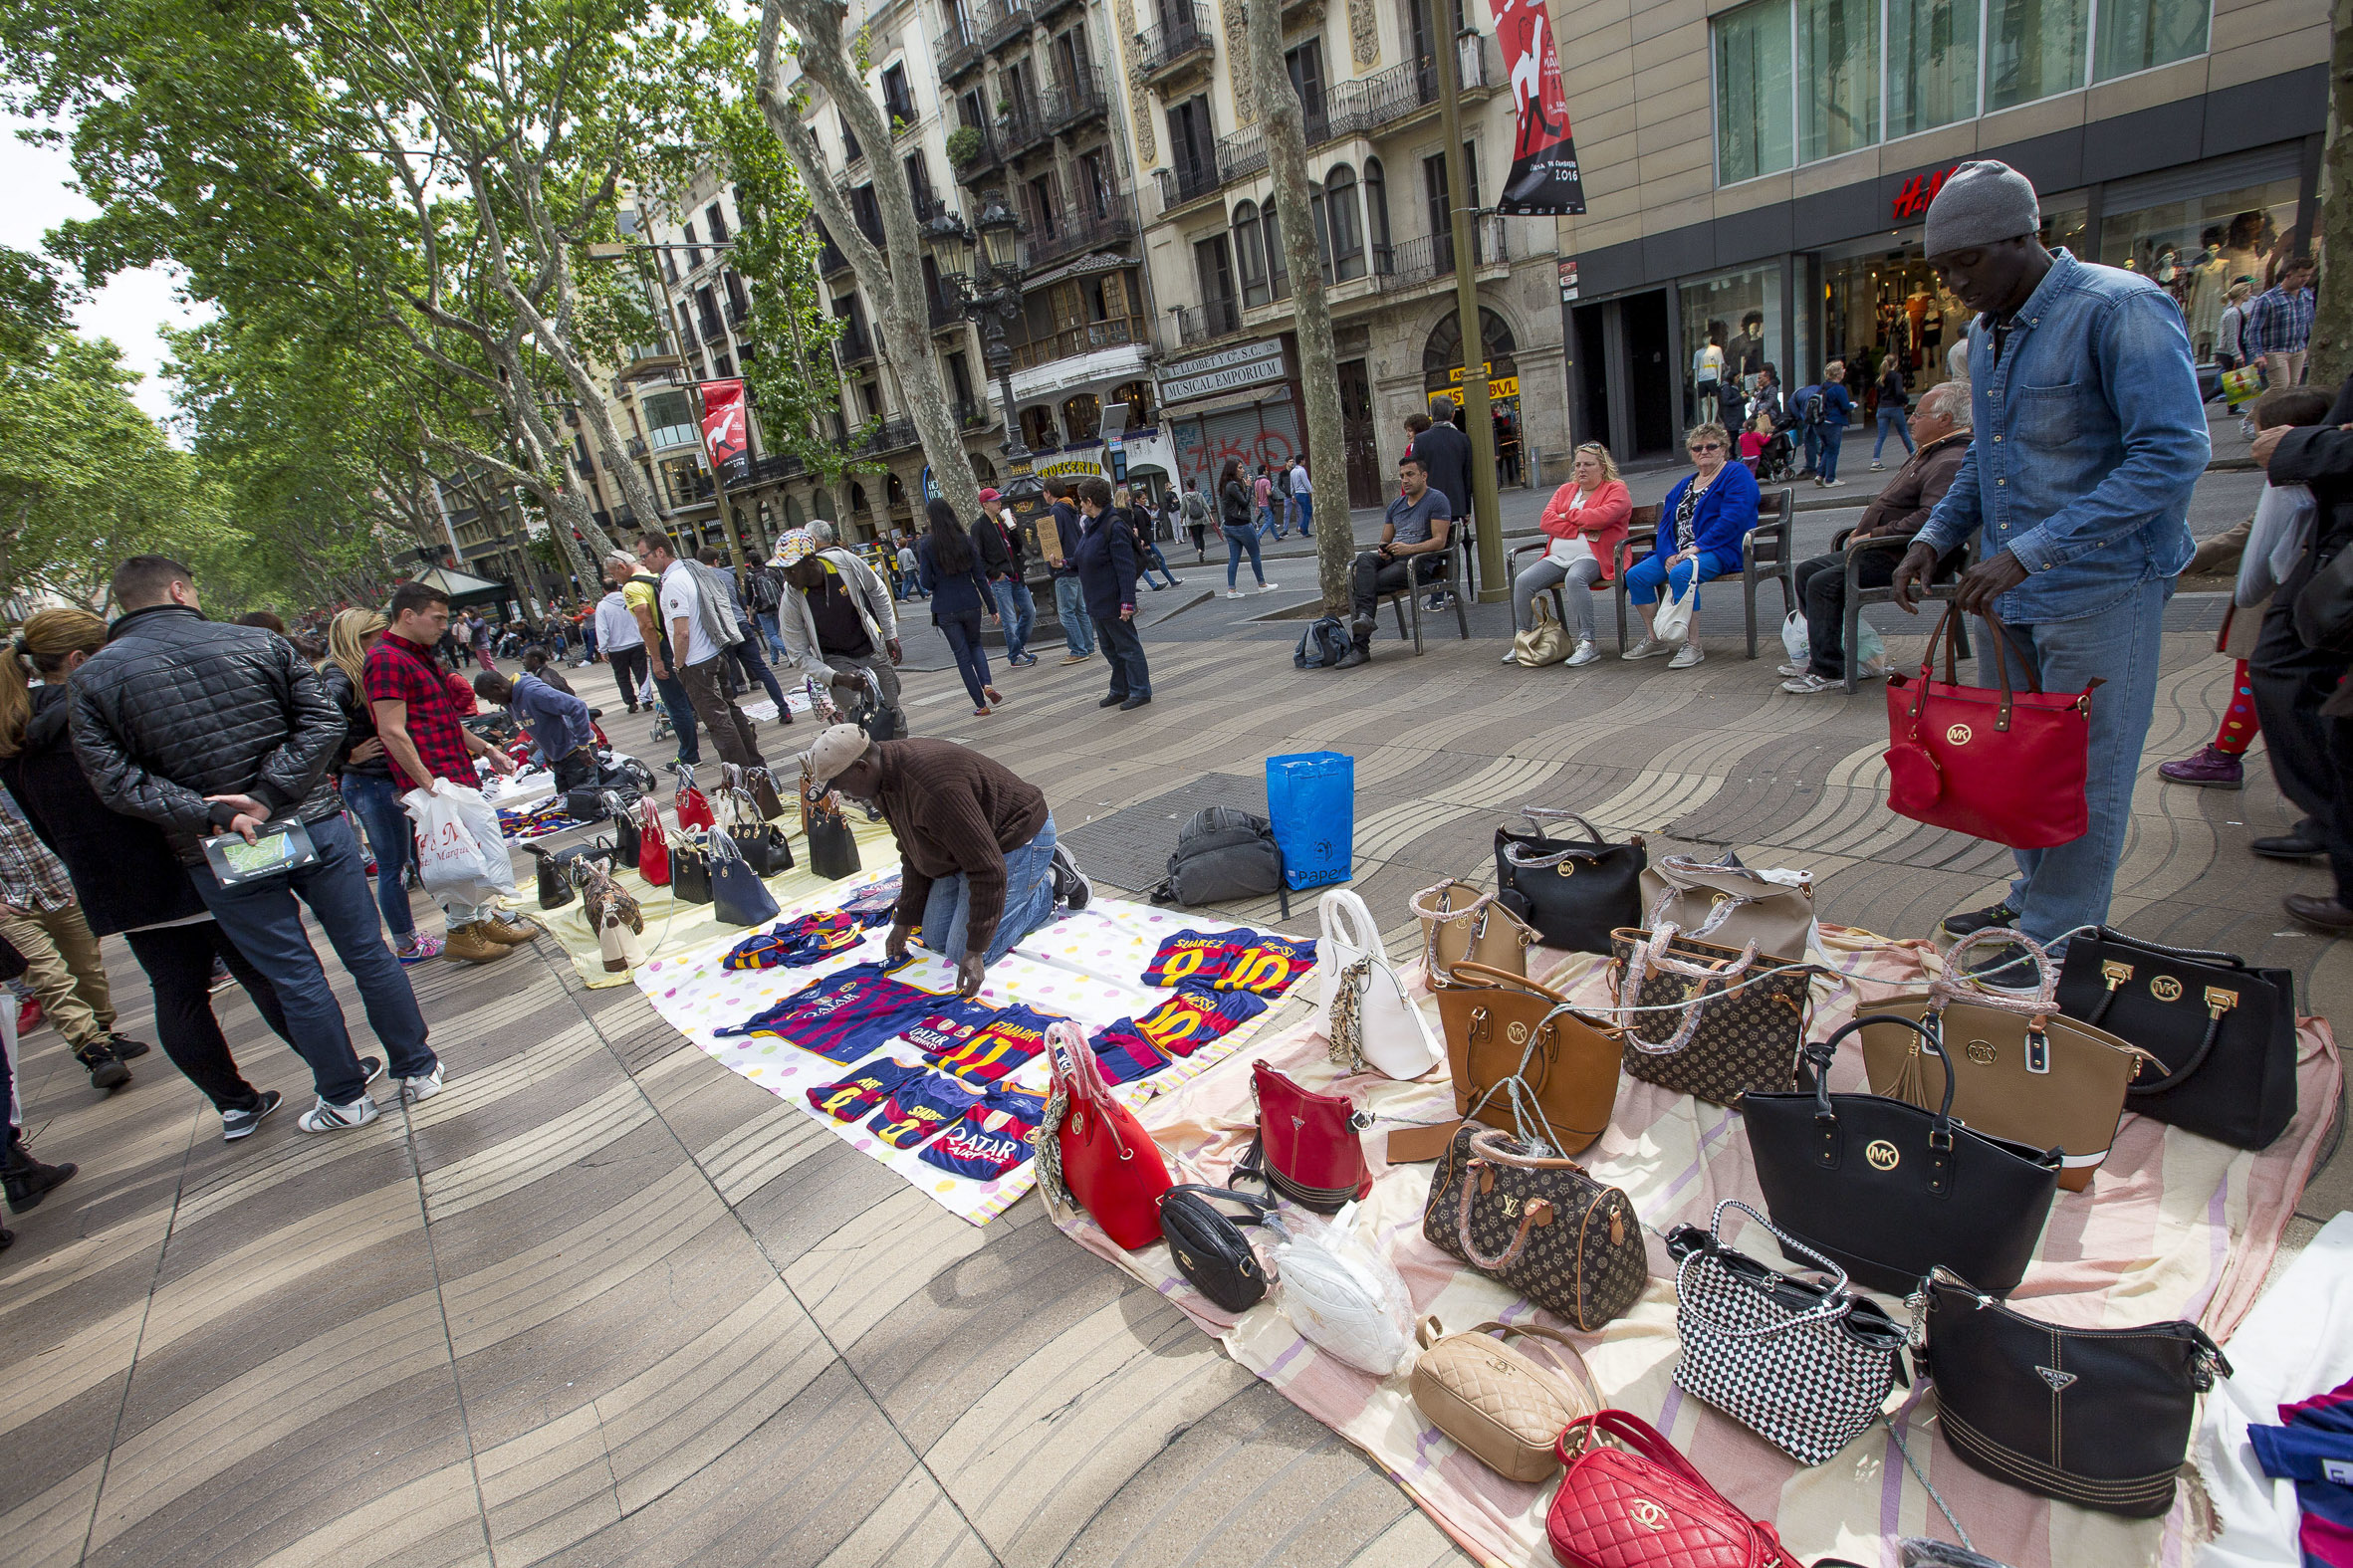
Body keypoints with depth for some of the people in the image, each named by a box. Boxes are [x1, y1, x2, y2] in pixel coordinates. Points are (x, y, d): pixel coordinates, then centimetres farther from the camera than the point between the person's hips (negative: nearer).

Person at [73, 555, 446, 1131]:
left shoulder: (94, 678, -2)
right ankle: (418, 1070, 21)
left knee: (295, 980, 9)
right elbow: (323, 722, -9)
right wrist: (270, 795, -12)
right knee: (368, 954, 12)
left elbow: (115, 781, -10)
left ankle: (346, 1097, 22)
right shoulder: (260, 643, -1)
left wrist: (211, 816, -12)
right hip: (316, 826, 0)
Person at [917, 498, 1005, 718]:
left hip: (945, 609, -2)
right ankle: (986, 684, -2)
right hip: (971, 604, 2)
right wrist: (991, 607, 6)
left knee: (962, 655, 8)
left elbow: (927, 583, -11)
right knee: (975, 645, 24)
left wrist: (919, 569, 11)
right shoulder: (966, 540, -2)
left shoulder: (926, 545, -9)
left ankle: (981, 705, 9)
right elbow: (979, 577, 0)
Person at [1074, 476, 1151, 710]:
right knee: (1109, 649, 17)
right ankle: (1120, 690, 28)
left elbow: (1126, 568, -22)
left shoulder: (1115, 527, -19)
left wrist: (1127, 602, -25)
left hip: (1113, 601, -10)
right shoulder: (1093, 526, 10)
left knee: (1127, 646, -1)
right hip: (1098, 602, 10)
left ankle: (1141, 692, 8)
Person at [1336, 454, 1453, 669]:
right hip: (1392, 559, 6)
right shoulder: (1396, 505, 24)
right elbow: (1384, 540, 24)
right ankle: (1364, 616, -44)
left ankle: (1359, 647, -31)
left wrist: (1409, 549, -22)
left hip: (1421, 563, -6)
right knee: (1365, 559, -29)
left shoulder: (1436, 500, 1)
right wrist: (1383, 550, -2)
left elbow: (1439, 541, -9)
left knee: (1369, 584, -27)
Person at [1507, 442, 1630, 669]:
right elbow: (1546, 522, 5)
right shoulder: (1565, 490, 22)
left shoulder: (1616, 489, 6)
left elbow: (1601, 517, -16)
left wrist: (1569, 515, 0)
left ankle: (1587, 644, -37)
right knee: (1523, 581, -17)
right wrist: (1581, 527, -8)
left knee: (1575, 578, -38)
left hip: (1592, 557, -6)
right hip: (1557, 557, 6)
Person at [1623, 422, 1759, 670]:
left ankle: (1693, 646, -30)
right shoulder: (1683, 485, 23)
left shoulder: (1737, 474, 2)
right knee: (1635, 574, -13)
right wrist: (1668, 555, -6)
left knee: (1681, 573, -36)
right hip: (1678, 552, 7)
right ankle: (1654, 639, -2)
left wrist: (1697, 548, -21)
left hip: (1720, 550, -7)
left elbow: (1733, 520, -13)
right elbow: (1665, 524, 13)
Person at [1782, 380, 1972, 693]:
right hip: (1878, 548, 12)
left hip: (1902, 557, -12)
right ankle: (1822, 654, 12)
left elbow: (1931, 517, -31)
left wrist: (1873, 536, -22)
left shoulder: (1952, 462, -18)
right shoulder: (1928, 452, 19)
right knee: (1806, 570, 10)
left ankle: (1829, 671, -20)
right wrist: (1864, 529, 11)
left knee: (1824, 583, -26)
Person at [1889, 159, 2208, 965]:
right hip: (2009, 589, 8)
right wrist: (1936, 535, 7)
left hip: (2101, 589, -8)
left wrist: (2031, 550, -27)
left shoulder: (2121, 309, -14)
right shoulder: (1986, 331, 12)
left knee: (2084, 776, 2)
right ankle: (2033, 900, 34)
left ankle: (2054, 948, 12)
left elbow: (2173, 453, -21)